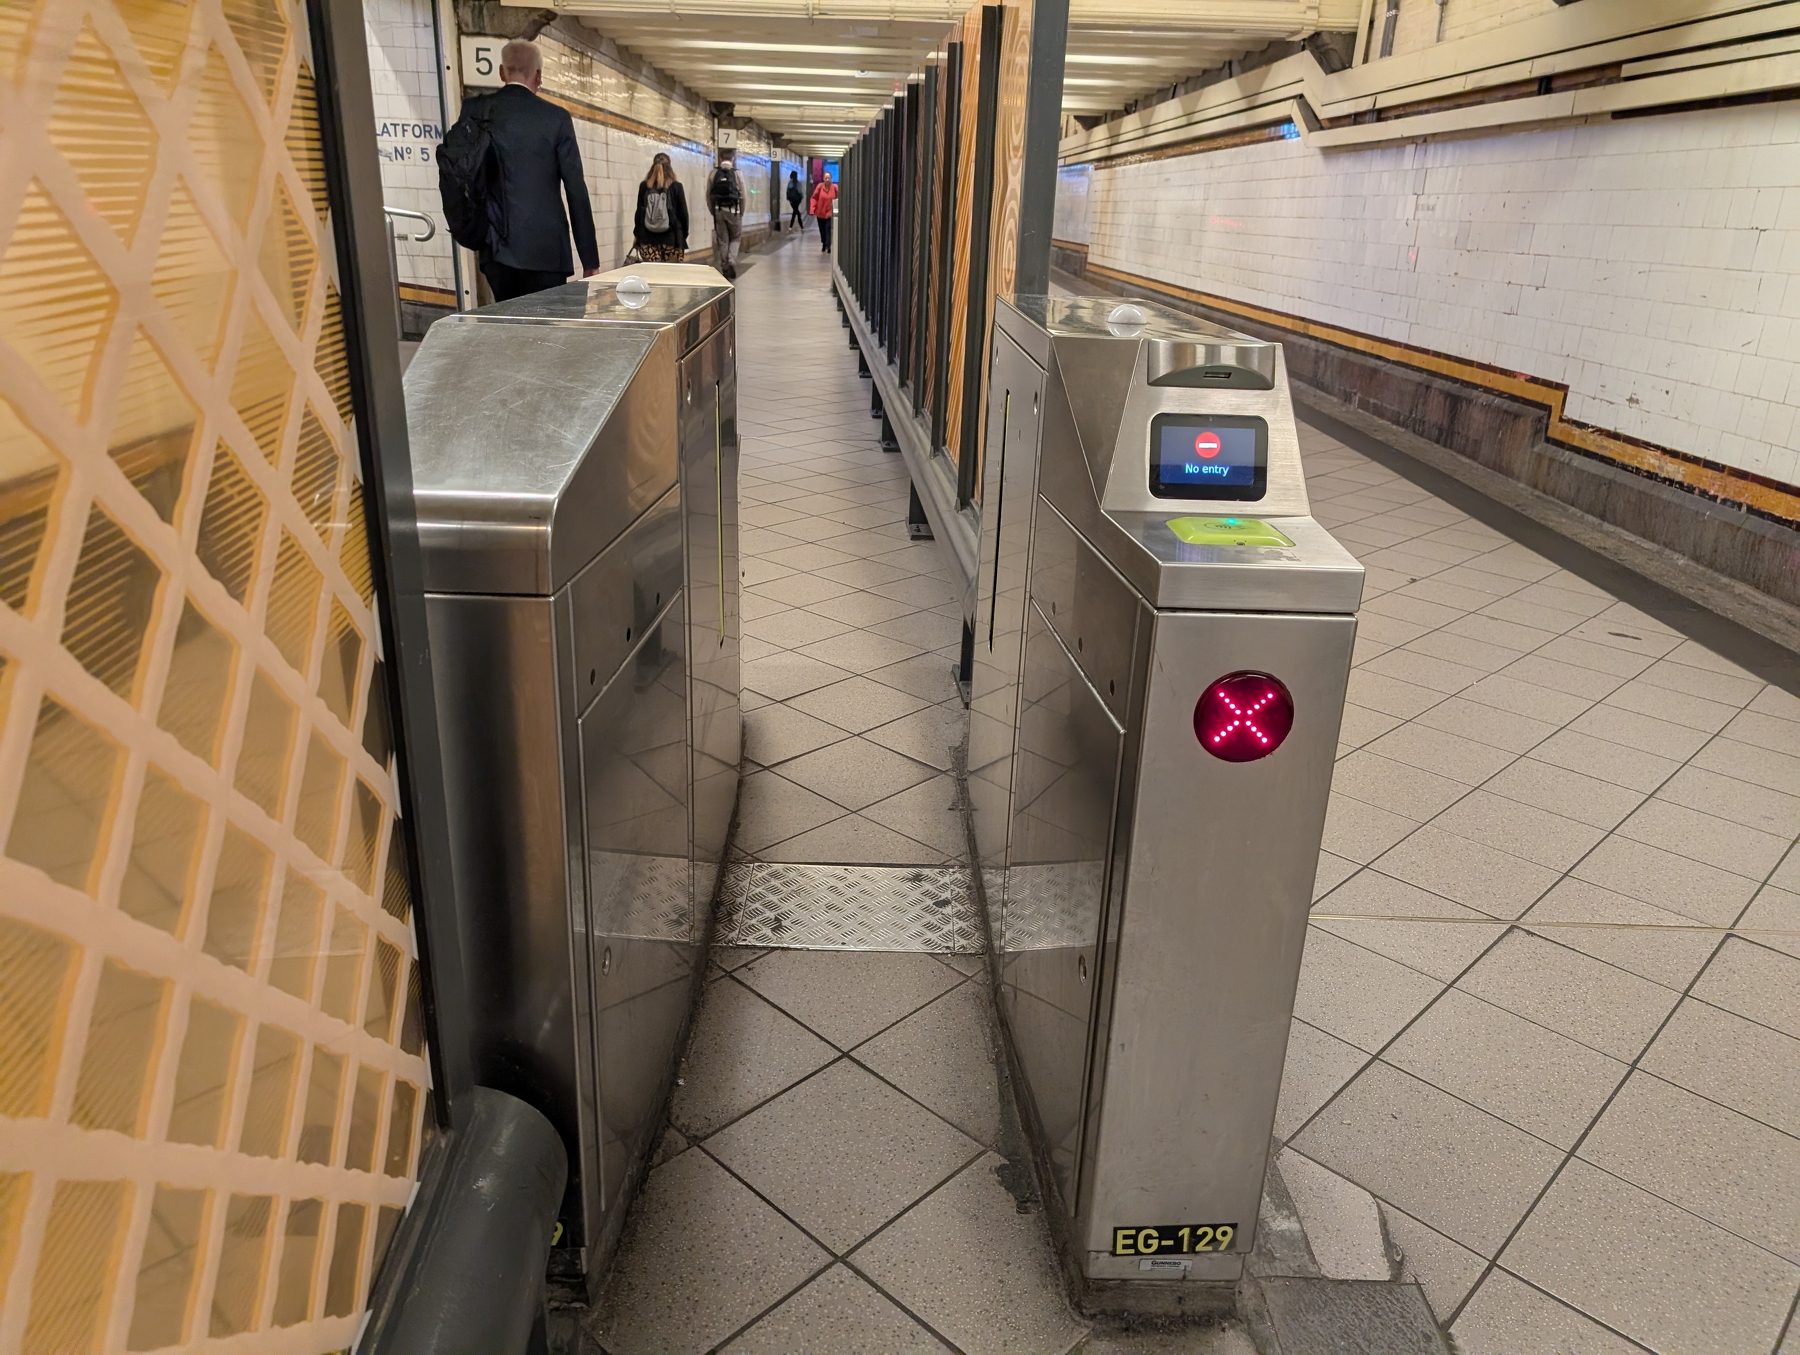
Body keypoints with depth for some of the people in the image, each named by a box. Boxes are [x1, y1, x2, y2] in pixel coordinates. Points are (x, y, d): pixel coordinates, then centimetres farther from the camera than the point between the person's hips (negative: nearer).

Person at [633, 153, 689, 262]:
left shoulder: (644, 186, 6)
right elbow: (683, 212, 2)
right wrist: (683, 235, 12)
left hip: (648, 238, 2)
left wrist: (636, 234, 17)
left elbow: (639, 211, 9)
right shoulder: (676, 186, 0)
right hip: (671, 237, -2)